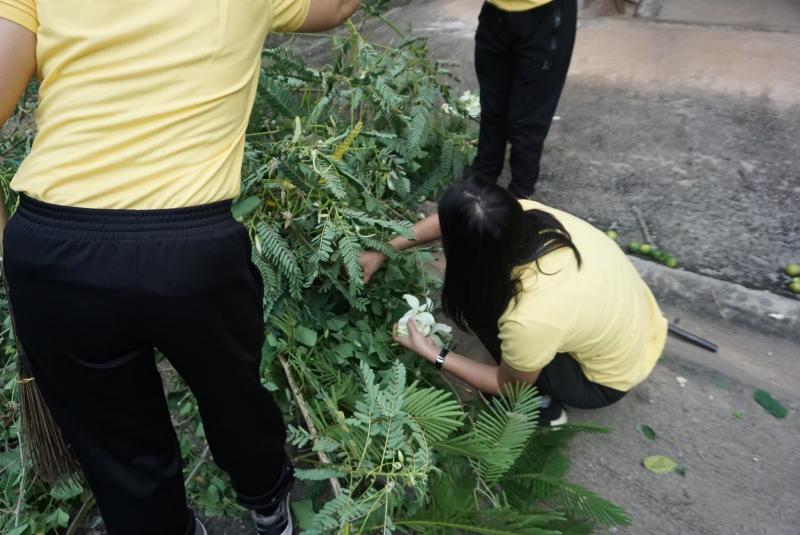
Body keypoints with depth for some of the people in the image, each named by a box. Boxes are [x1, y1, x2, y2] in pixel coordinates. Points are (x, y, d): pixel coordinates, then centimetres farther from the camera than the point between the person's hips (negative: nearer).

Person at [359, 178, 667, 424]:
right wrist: (383, 251, 0)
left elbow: (510, 386, -16)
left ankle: (543, 403, 10)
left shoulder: (529, 321, -39)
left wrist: (432, 353, -13)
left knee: (477, 307, -11)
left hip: (606, 380, -6)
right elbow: (452, 222, -5)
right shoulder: (524, 214, -25)